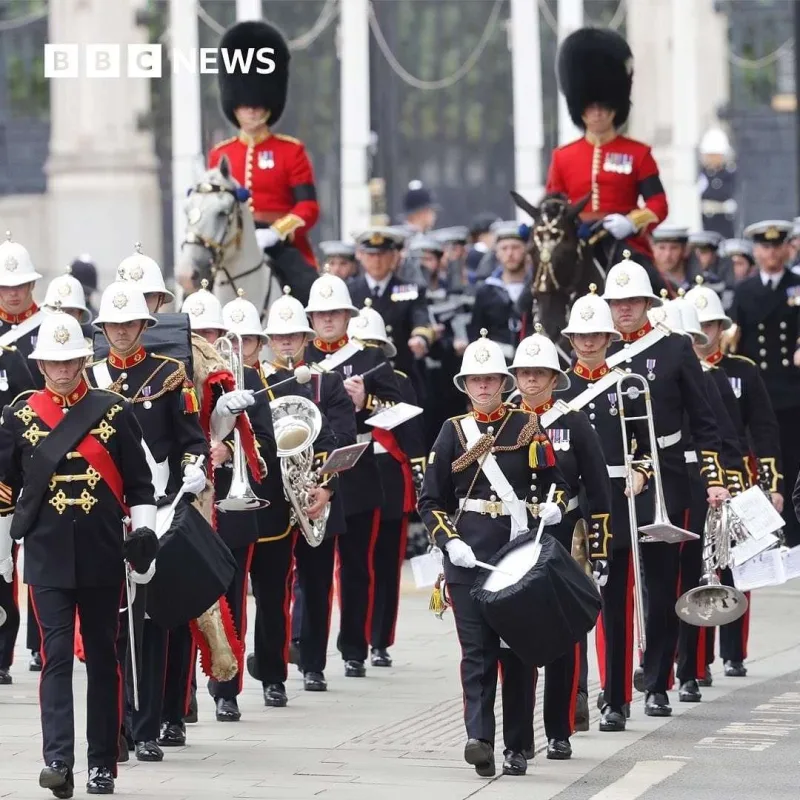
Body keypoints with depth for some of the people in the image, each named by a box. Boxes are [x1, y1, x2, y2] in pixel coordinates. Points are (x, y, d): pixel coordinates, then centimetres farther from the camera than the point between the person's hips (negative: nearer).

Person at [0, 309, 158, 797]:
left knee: (103, 659, 7)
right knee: (56, 656, -10)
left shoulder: (114, 412, 3)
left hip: (103, 556, 1)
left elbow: (140, 483, 6)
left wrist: (144, 535, -3)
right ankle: (58, 760, -18)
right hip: (48, 557, -1)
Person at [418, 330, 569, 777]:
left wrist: (553, 507, -12)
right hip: (469, 557, 0)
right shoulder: (454, 432, 7)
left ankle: (517, 747, 11)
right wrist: (449, 541, -8)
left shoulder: (528, 426, 6)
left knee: (518, 651, 4)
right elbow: (431, 501, 7)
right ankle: (480, 739, -20)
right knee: (477, 651, -9)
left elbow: (558, 483, 10)